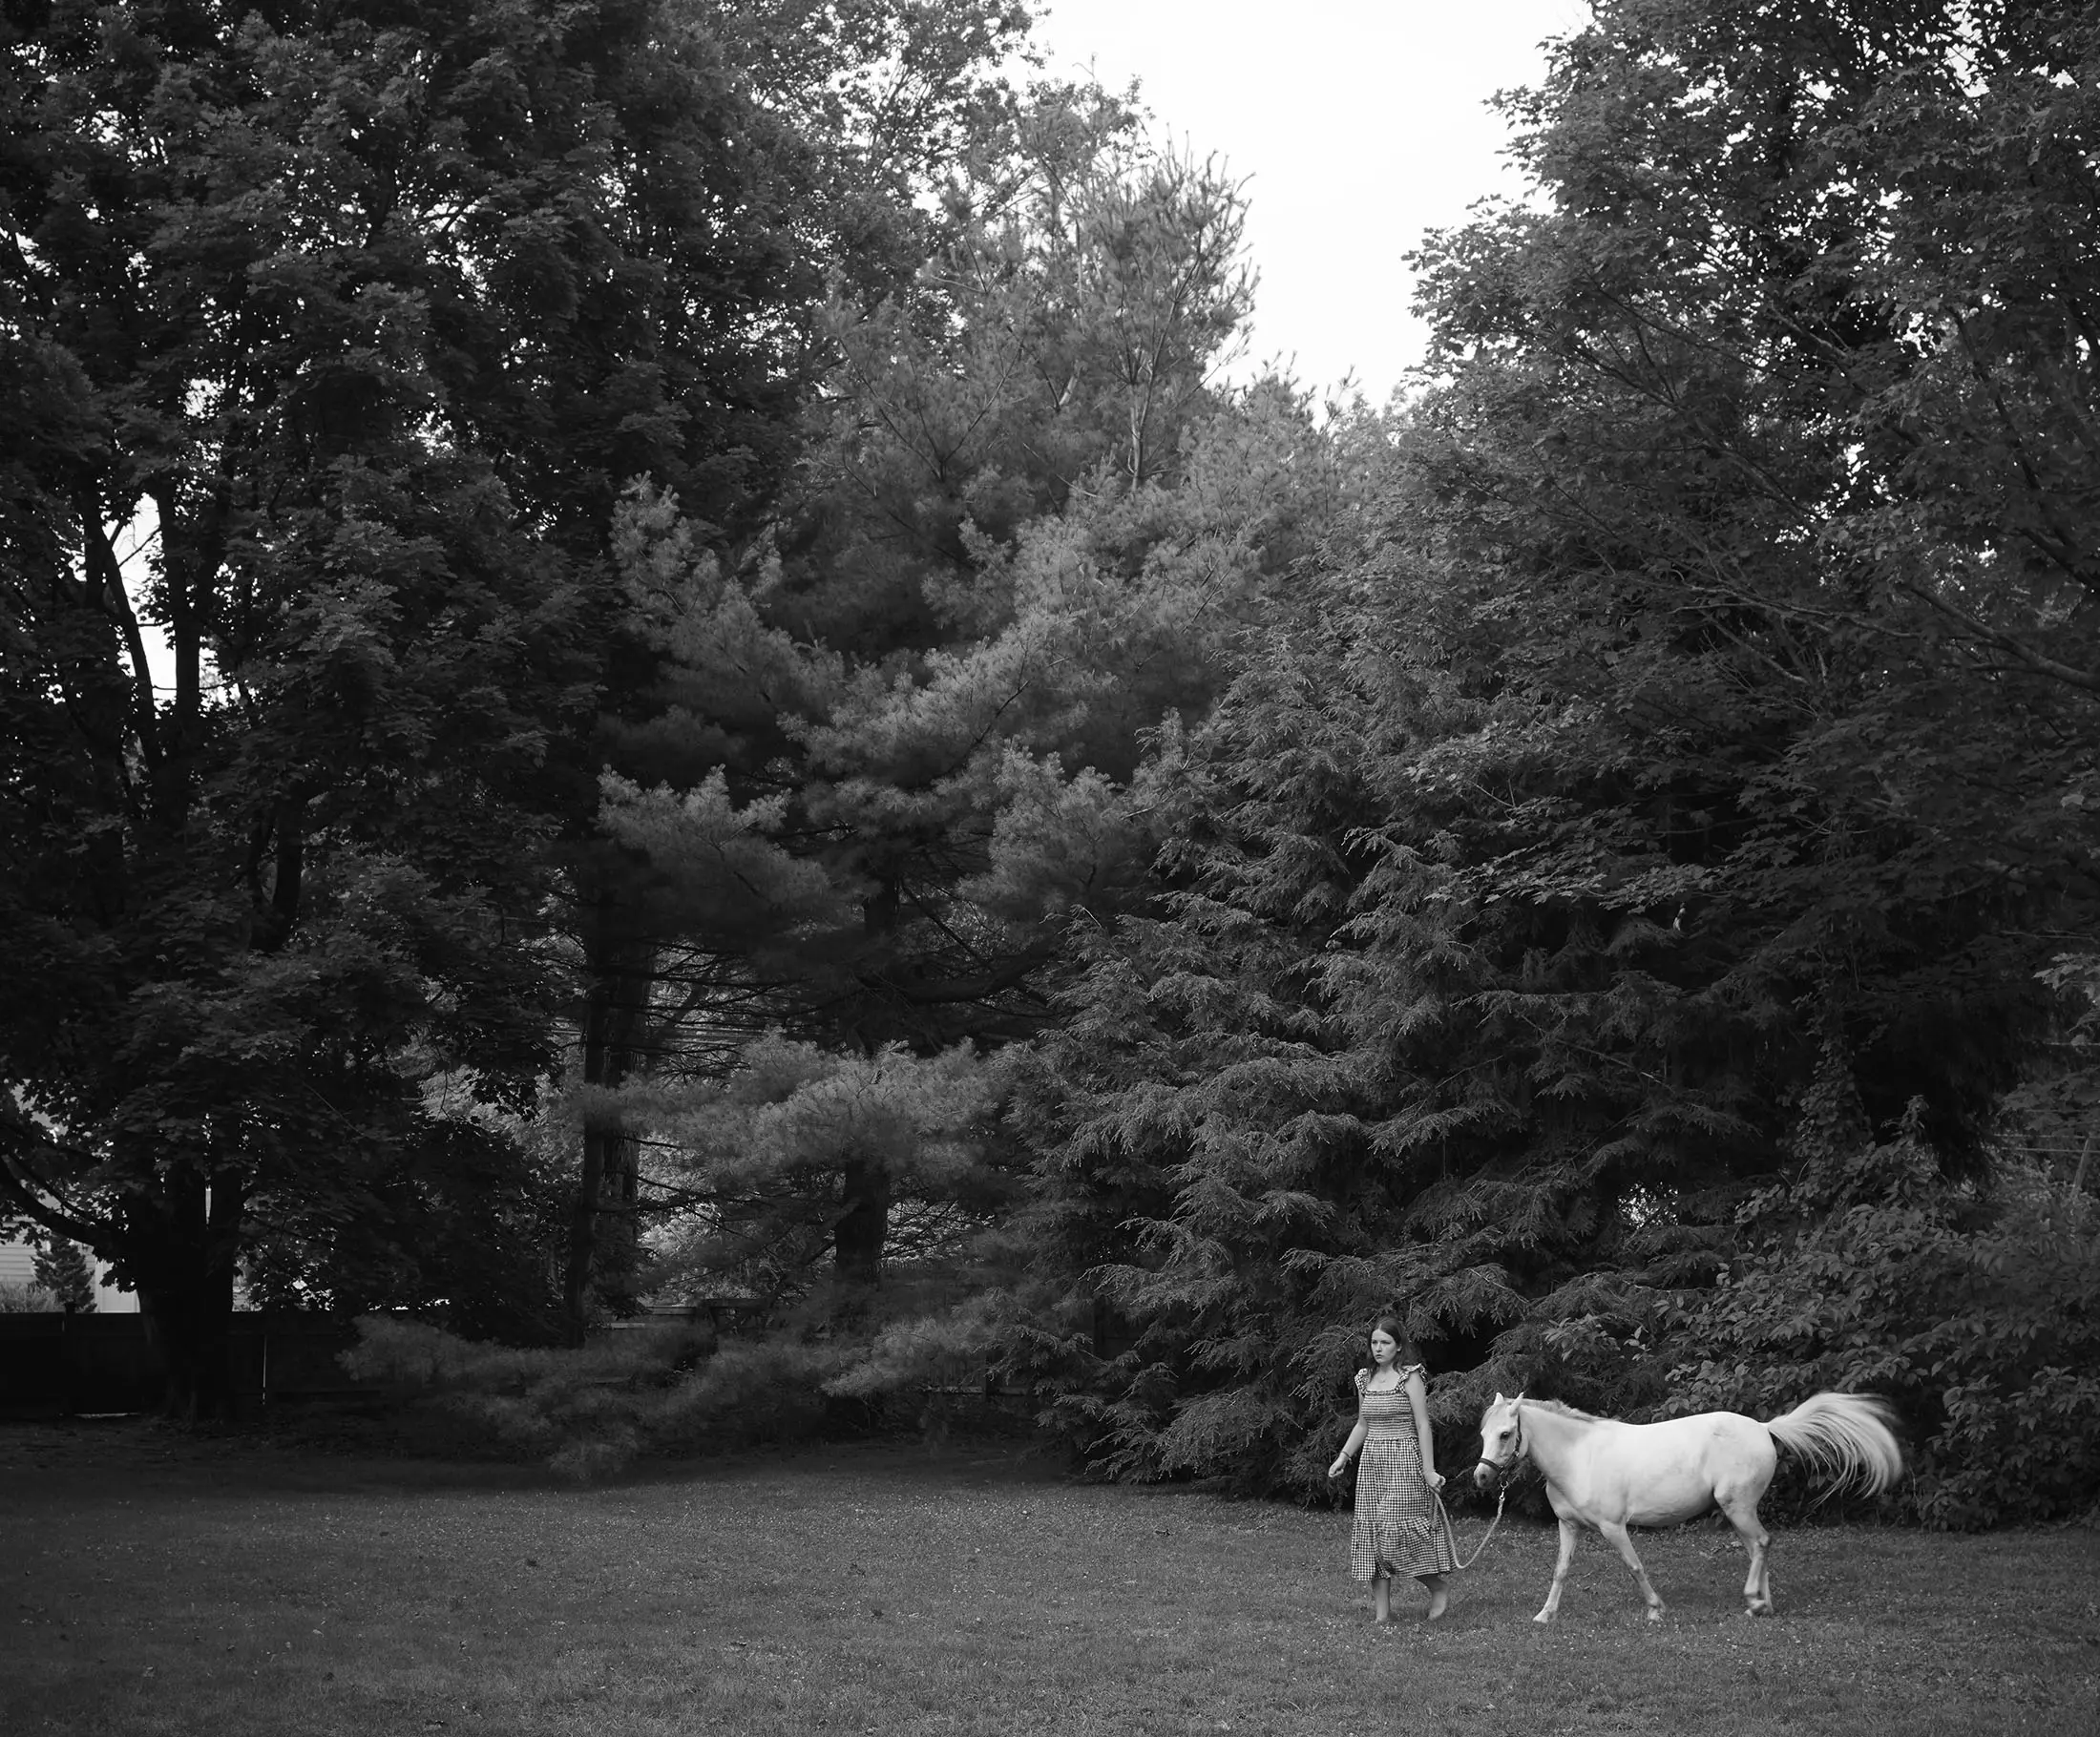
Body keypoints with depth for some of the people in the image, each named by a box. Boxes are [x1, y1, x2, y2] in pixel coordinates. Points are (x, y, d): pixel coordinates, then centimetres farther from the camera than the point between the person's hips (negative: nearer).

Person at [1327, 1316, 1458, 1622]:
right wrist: (1343, 1457, 13)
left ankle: (1438, 1587, 8)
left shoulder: (1409, 1377, -7)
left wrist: (1428, 1469, -14)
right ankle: (1381, 1609, 4)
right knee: (1372, 1532, 2)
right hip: (1371, 1462, 7)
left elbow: (1422, 1426, -10)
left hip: (1403, 1462, -6)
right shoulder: (1365, 1379, 11)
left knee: (1396, 1530, -12)